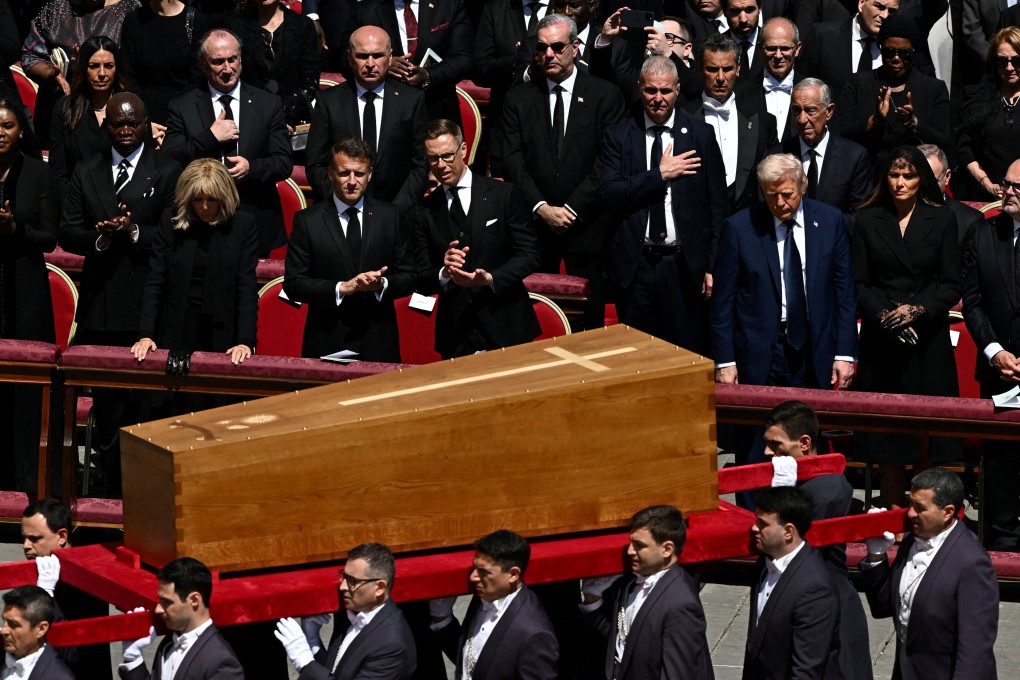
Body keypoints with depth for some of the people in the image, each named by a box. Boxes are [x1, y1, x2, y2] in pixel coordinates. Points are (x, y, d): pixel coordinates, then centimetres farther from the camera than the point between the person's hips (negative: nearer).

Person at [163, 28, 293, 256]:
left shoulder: (268, 104, 7)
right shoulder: (182, 108, 4)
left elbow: (284, 163, 3)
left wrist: (251, 168, -17)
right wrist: (210, 137, -13)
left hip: (257, 226, 1)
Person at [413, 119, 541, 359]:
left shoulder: (504, 195, 0)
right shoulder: (425, 212, 6)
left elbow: (529, 255, -2)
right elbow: (422, 282, 5)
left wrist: (490, 278, -18)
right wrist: (444, 274, -18)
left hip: (506, 329, -2)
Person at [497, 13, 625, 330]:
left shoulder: (605, 95, 1)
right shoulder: (519, 98, 7)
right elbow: (511, 161, 2)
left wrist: (572, 209, -10)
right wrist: (541, 208, -10)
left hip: (586, 224, -1)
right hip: (534, 221, 1)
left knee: (589, 317, 2)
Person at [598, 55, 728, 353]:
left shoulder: (701, 135, 5)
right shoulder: (618, 136, 5)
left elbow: (718, 205, 5)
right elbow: (609, 193, -7)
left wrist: (714, 266, -1)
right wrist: (660, 174, -13)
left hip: (685, 264, 0)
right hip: (635, 265, 0)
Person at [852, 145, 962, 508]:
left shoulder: (942, 220, 5)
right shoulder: (868, 221, 6)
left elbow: (951, 286, 2)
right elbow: (859, 284, 4)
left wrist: (918, 309, -15)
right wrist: (885, 314, -13)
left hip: (928, 339, -1)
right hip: (882, 340, 1)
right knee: (886, 439, 1)